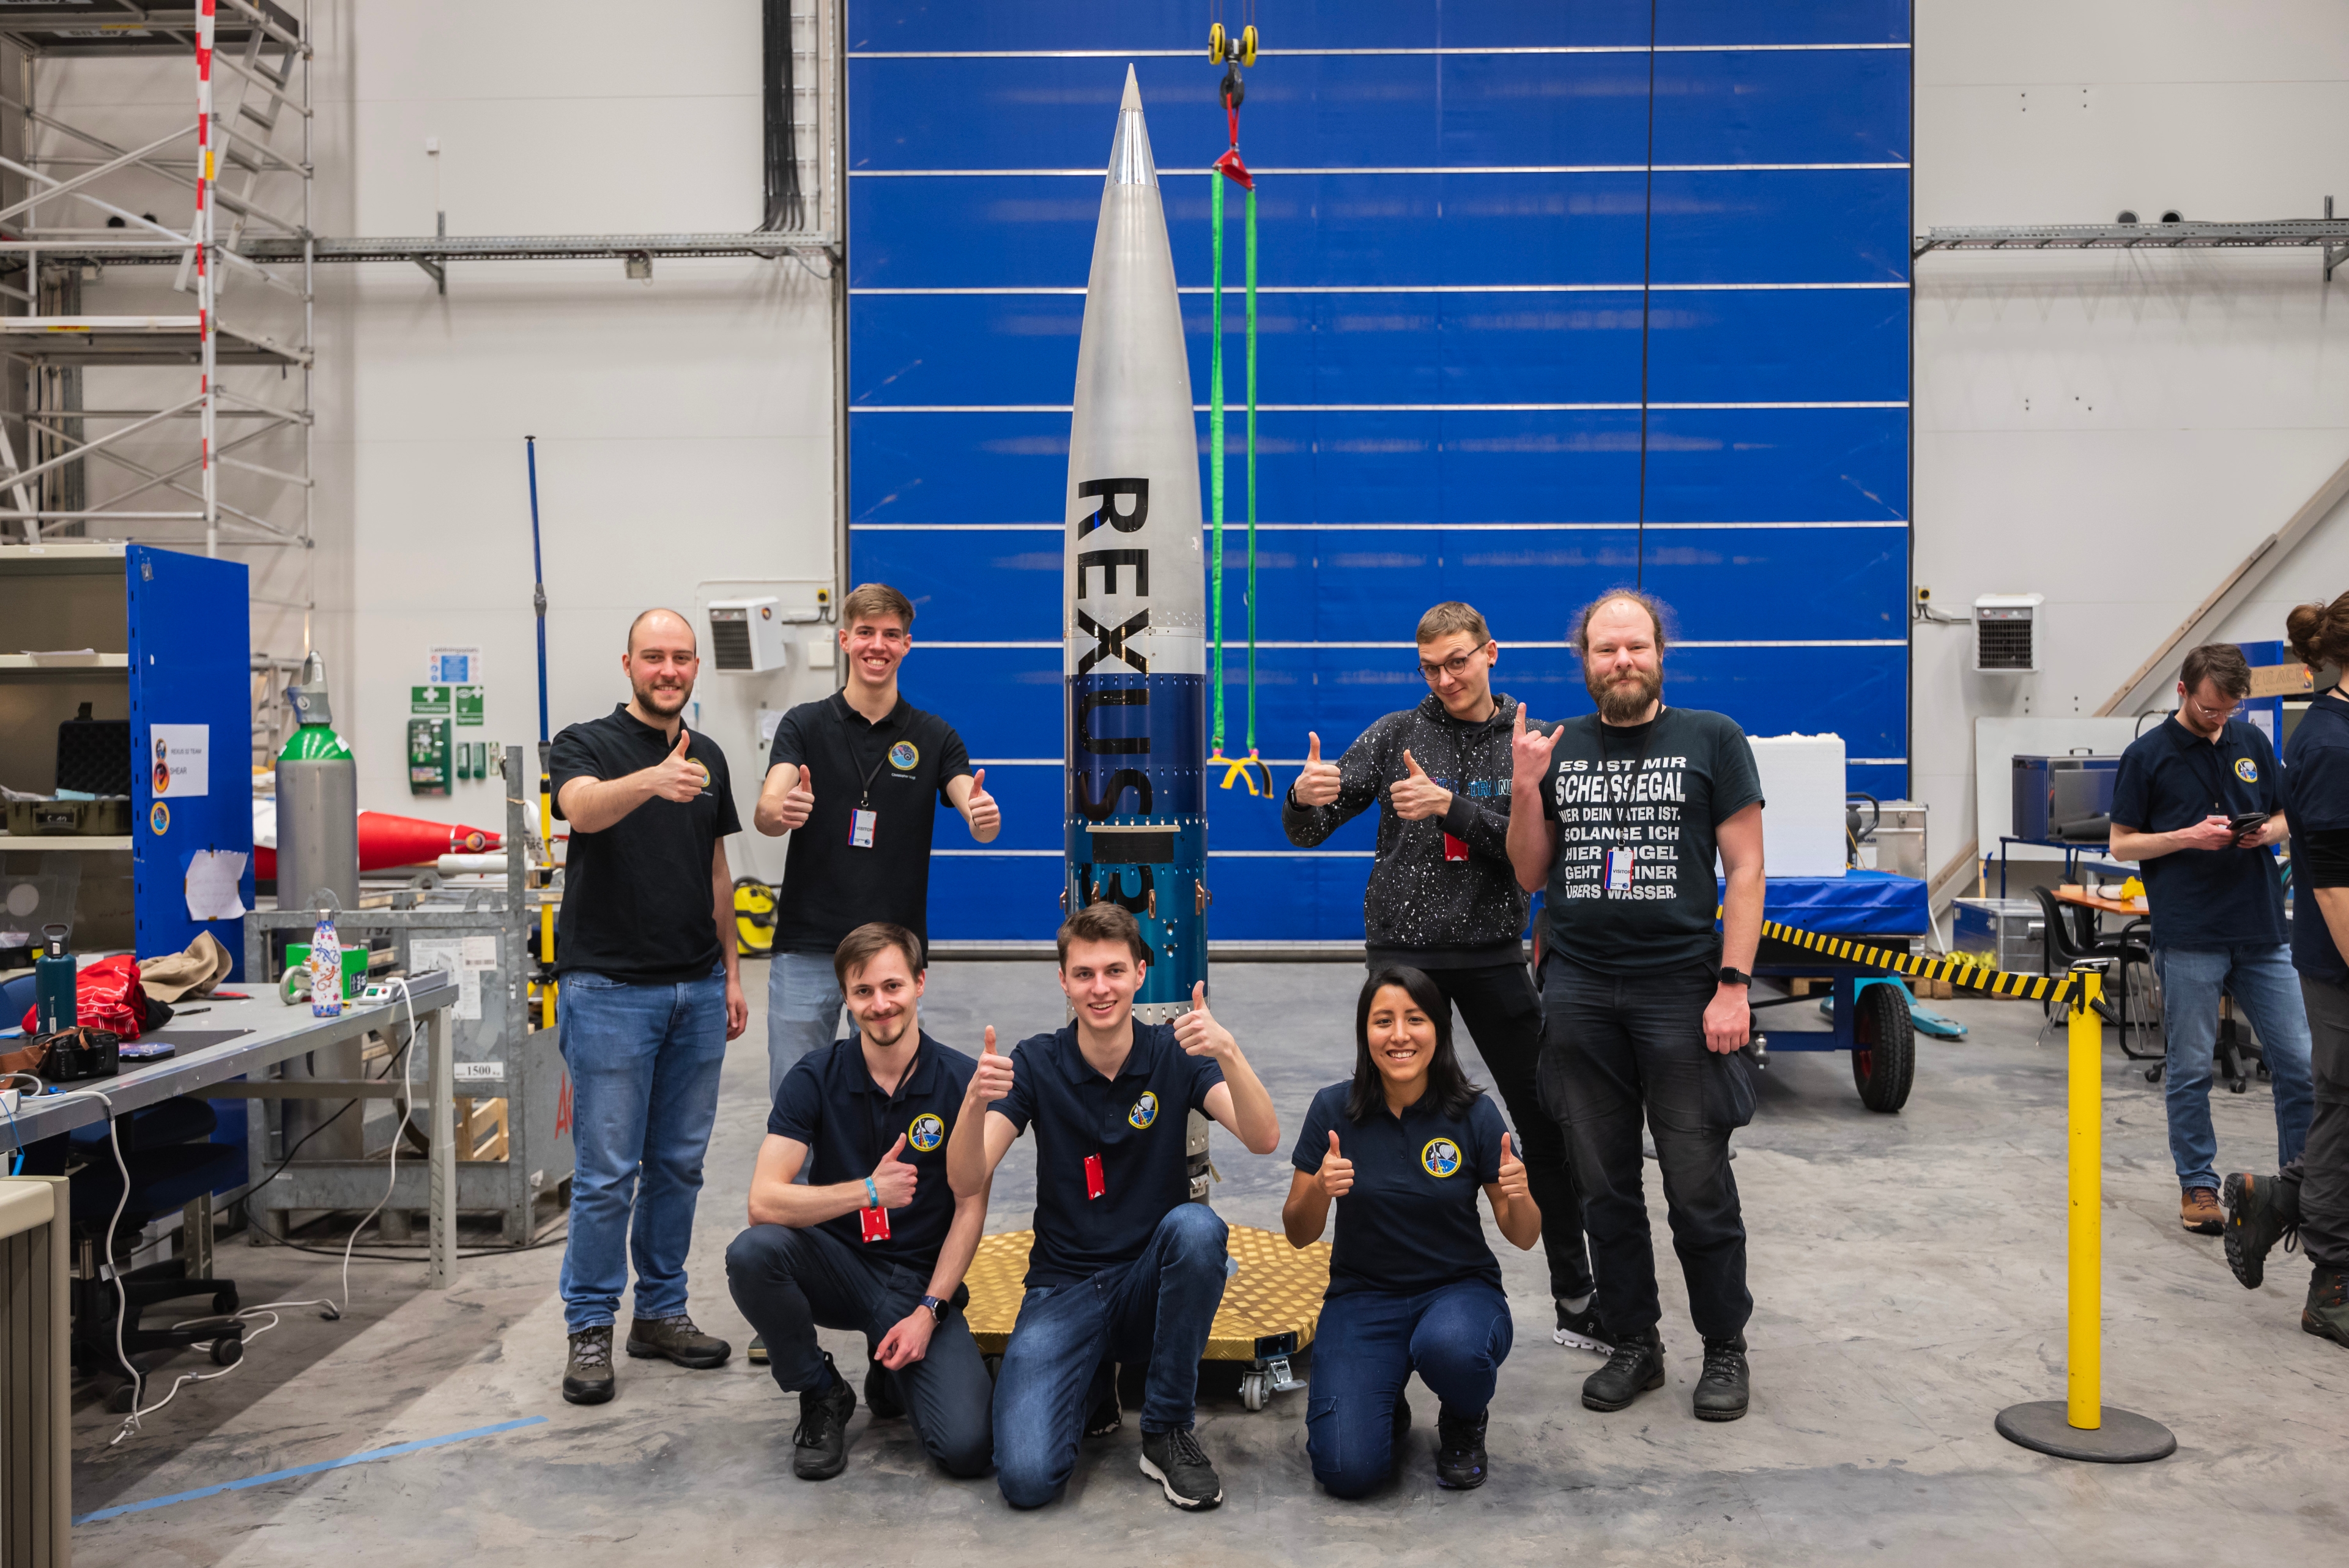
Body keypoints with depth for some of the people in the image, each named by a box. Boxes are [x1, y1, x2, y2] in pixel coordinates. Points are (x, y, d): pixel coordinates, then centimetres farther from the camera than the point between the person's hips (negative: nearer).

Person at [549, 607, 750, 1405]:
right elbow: (583, 807, -28)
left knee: (678, 1164, 11)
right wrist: (650, 781, -47)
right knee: (607, 1173, -1)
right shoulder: (587, 743, -4)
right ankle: (590, 1329, 12)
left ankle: (661, 1311, 24)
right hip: (609, 988, -5)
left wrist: (730, 971, 14)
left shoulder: (709, 758, 13)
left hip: (696, 989, 5)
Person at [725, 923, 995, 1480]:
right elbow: (764, 1201, -17)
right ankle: (823, 1396, -4)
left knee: (968, 1447, -21)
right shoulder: (815, 1078, -7)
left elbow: (970, 1211, -4)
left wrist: (928, 1311, -12)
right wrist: (867, 1192, -28)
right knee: (752, 1252, -32)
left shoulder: (962, 1080, -8)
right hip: (836, 1264, 1)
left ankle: (892, 1378, 16)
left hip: (920, 1280, -1)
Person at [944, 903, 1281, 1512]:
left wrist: (1228, 1052, -39)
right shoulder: (1037, 1063, -4)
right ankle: (1092, 1387, 13)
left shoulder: (1174, 1055, -4)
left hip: (1152, 1280, 1)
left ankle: (1167, 1429, -13)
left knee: (1196, 1226, -34)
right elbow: (966, 1181, -14)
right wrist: (975, 1100, -35)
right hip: (1063, 1287, 0)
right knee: (1026, 1477, -22)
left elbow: (1263, 1139, -20)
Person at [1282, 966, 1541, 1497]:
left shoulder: (1472, 1113, -10)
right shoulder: (1335, 1109, -9)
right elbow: (1299, 1235, -4)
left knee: (1448, 1347, -37)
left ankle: (1464, 1421, 1)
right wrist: (1320, 1190, -26)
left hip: (1460, 1289, 0)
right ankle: (1386, 1408, 16)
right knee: (1349, 1470, -21)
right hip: (1363, 1297, 0)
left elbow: (1524, 1238, -3)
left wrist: (1518, 1197, -26)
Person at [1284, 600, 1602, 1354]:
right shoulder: (1395, 734, 3)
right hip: (1405, 954, 0)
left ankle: (1575, 1298, 17)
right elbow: (1309, 832, 0)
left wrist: (1449, 805, -23)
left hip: (1494, 955, 1)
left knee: (1547, 1121, 3)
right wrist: (1305, 797, -24)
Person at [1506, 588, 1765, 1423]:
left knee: (1700, 1187, 2)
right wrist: (1525, 790, -5)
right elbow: (1530, 875, 11)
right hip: (1578, 992, 3)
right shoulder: (1556, 748, 10)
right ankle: (1634, 1345, 23)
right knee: (1605, 1186, 10)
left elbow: (1746, 868, -1)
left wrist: (1732, 986, -9)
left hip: (1680, 987, -3)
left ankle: (1725, 1349, 19)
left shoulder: (1712, 738, 2)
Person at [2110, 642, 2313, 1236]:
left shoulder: (2253, 742, 10)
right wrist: (2189, 837, -15)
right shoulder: (2147, 755, -2)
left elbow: (2285, 816, 18)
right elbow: (2122, 843, 0)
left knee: (2300, 1064, 3)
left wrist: (2267, 831, -5)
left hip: (2263, 931, 4)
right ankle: (2198, 1185, 17)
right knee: (2190, 1069, 4)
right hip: (2190, 936, -3)